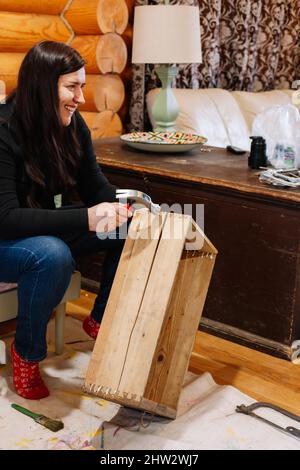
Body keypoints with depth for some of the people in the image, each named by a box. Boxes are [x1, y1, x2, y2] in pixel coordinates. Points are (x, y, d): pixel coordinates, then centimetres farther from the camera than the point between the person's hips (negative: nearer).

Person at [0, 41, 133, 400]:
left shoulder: (73, 125, -6)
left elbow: (95, 186, 0)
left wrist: (123, 209, -23)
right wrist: (85, 219, -43)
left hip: (53, 228, 7)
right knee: (52, 256, -38)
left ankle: (100, 319, 8)